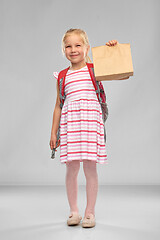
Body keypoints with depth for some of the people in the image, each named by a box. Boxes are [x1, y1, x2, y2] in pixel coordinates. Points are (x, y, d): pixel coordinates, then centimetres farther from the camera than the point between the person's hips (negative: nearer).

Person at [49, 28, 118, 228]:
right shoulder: (62, 76, 12)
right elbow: (58, 105, 15)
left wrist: (113, 51, -4)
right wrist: (53, 132, 13)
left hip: (90, 120, -2)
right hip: (69, 123, 2)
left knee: (90, 167, 0)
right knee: (71, 168, 3)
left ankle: (90, 212, 15)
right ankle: (73, 211, 19)